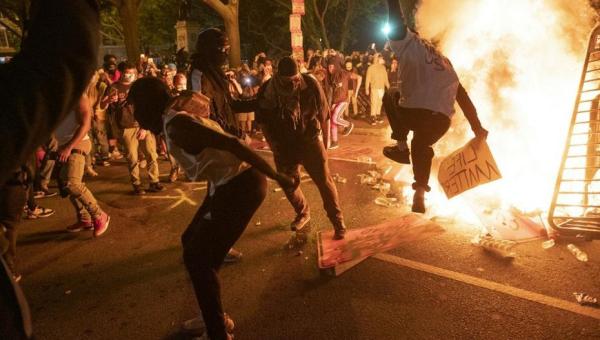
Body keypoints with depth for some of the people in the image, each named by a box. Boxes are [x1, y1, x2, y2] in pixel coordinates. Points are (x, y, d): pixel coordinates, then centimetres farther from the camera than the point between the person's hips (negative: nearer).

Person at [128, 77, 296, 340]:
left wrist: (278, 177, -24)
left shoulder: (175, 124, -19)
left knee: (197, 259, 1)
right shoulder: (177, 118, 12)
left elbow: (232, 144, -25)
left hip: (240, 187, -10)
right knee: (192, 243, 20)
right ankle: (215, 317, 35)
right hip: (230, 185, 10)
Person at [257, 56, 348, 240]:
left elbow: (323, 111, -1)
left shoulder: (310, 84, -17)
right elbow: (264, 121, 0)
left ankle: (338, 220, 12)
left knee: (324, 180, -3)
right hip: (284, 144, 2)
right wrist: (274, 144, -2)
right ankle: (303, 213, 37)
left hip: (309, 140, -2)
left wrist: (315, 132, 3)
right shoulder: (267, 90, -14)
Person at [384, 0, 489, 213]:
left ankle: (401, 148, 22)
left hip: (414, 113, -5)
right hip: (441, 120, 5)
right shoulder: (445, 63, 28)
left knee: (391, 98, 28)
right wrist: (477, 128, 27)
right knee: (421, 147, 35)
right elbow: (463, 98, 26)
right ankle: (419, 197, 31)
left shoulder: (409, 43, 12)